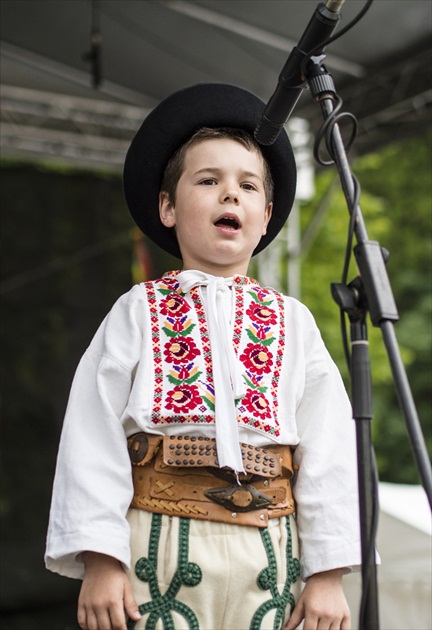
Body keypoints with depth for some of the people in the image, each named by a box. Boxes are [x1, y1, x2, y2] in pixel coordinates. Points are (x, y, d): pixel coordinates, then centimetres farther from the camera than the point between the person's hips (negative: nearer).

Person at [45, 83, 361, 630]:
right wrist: (98, 560, -8)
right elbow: (94, 433, 1)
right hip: (161, 550, -1)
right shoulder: (138, 313, 8)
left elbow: (329, 446, 7)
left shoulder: (291, 323, 12)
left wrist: (328, 573, 1)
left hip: (269, 562, 2)